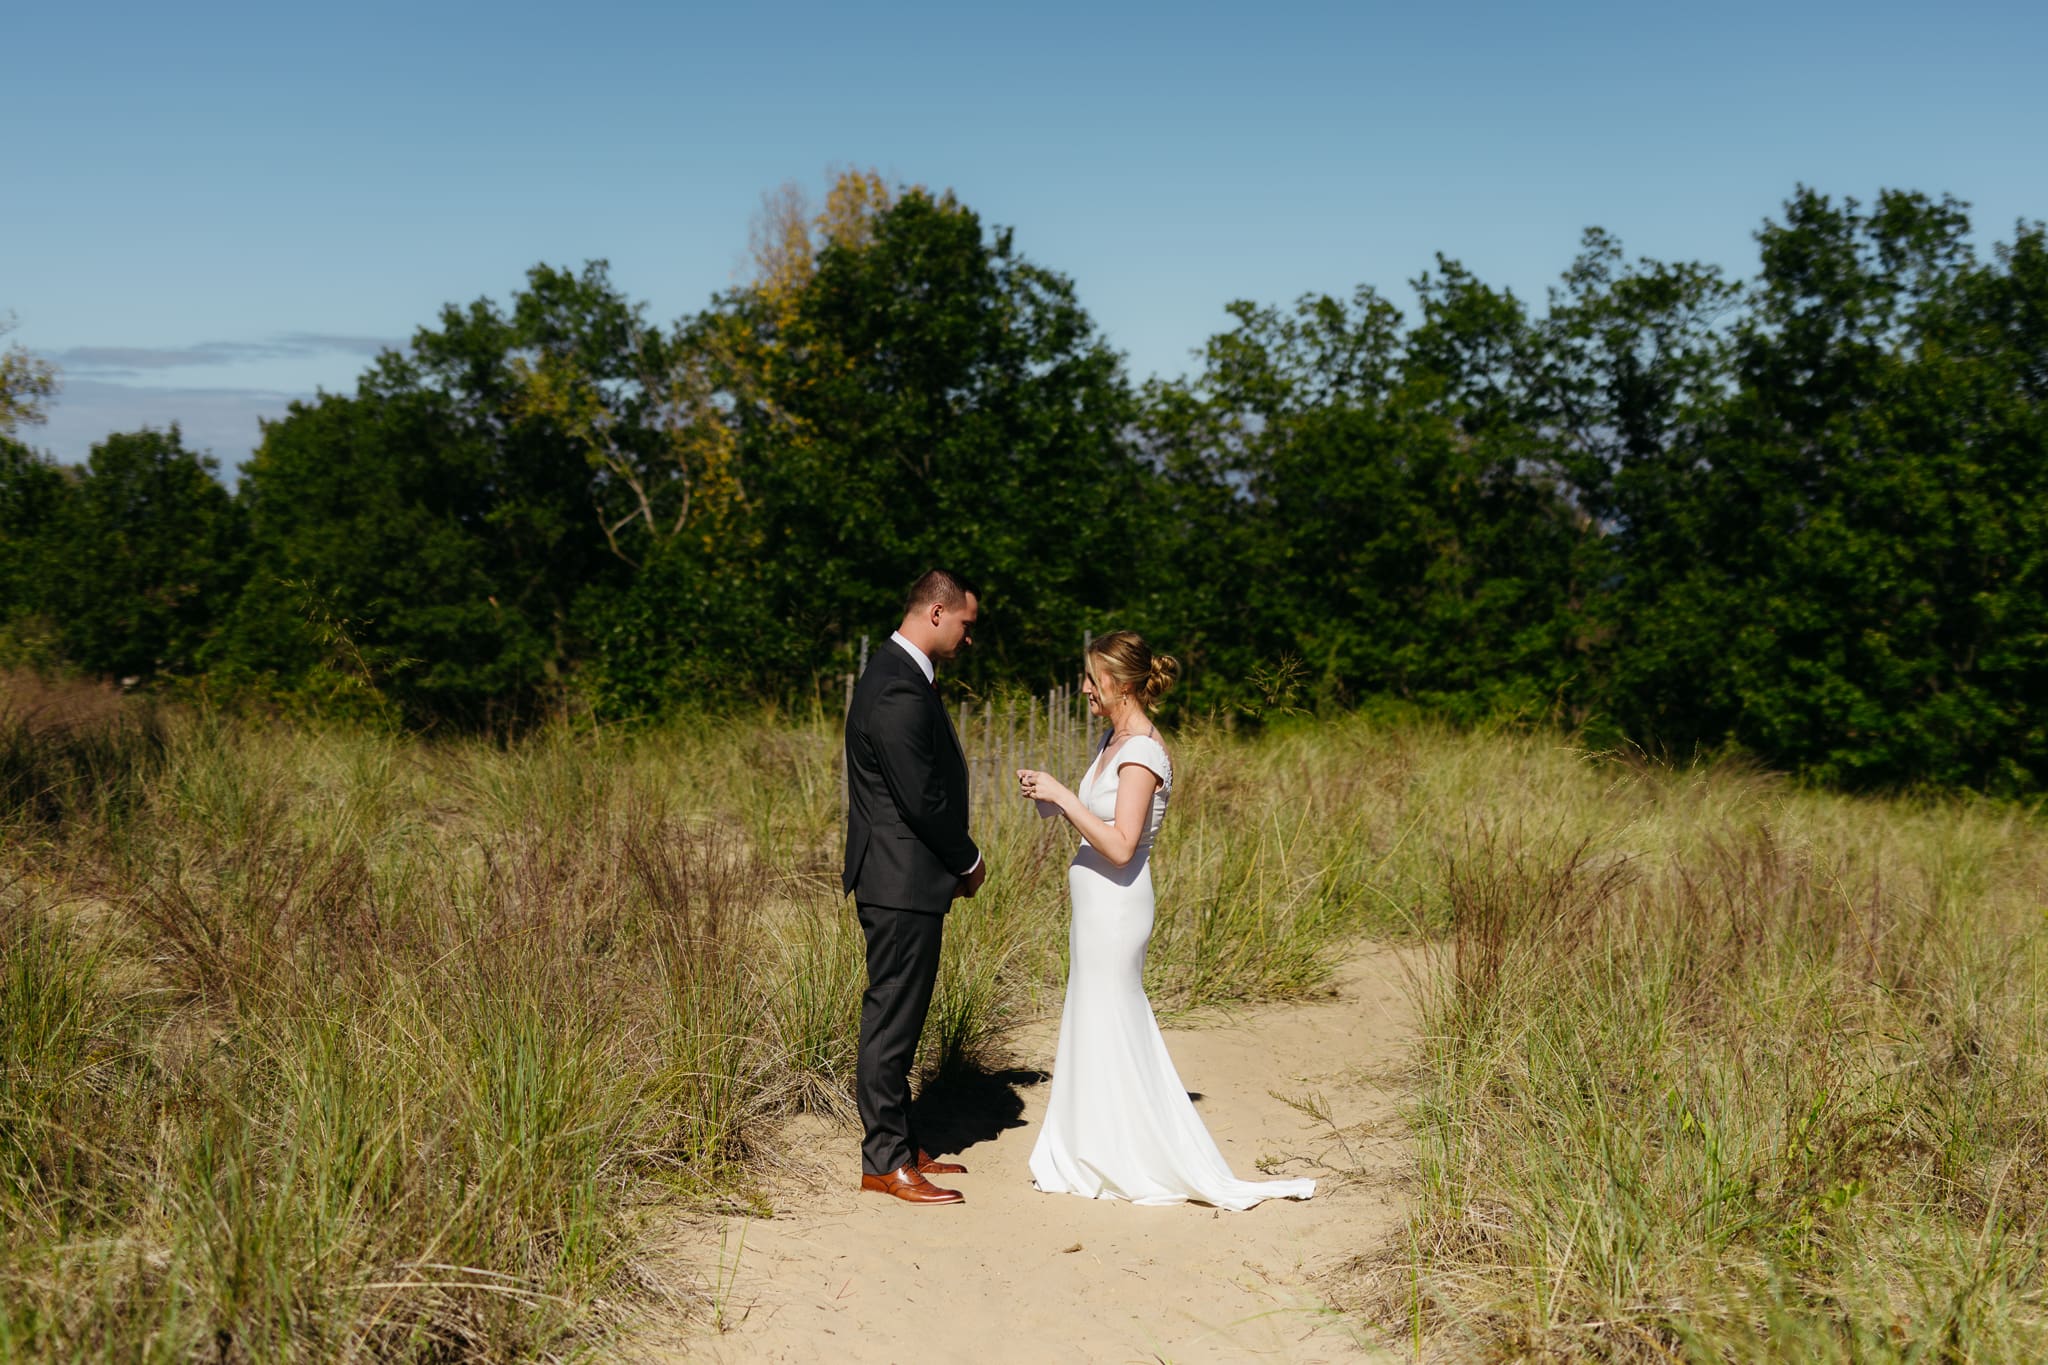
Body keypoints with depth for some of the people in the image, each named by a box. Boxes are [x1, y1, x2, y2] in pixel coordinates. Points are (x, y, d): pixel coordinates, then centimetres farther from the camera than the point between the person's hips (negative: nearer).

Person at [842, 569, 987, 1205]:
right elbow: (924, 800, -22)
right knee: (892, 1019, -3)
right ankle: (884, 1162, 5)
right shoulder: (899, 693, -21)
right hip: (903, 883, -11)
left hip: (904, 877, 11)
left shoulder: (900, 673, 13)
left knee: (898, 1016, 16)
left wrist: (954, 859, 12)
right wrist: (968, 861, -7)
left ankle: (899, 1145, 26)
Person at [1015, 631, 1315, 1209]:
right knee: (1095, 1027, 16)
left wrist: (1063, 795, -22)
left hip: (1114, 905, -10)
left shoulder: (1142, 753, -18)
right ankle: (1107, 1159, 26)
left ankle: (1131, 1165, 13)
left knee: (1109, 1030, 0)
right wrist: (1053, 799, 5)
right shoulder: (1114, 740, 11)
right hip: (1098, 904, 10)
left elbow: (1120, 845, -26)